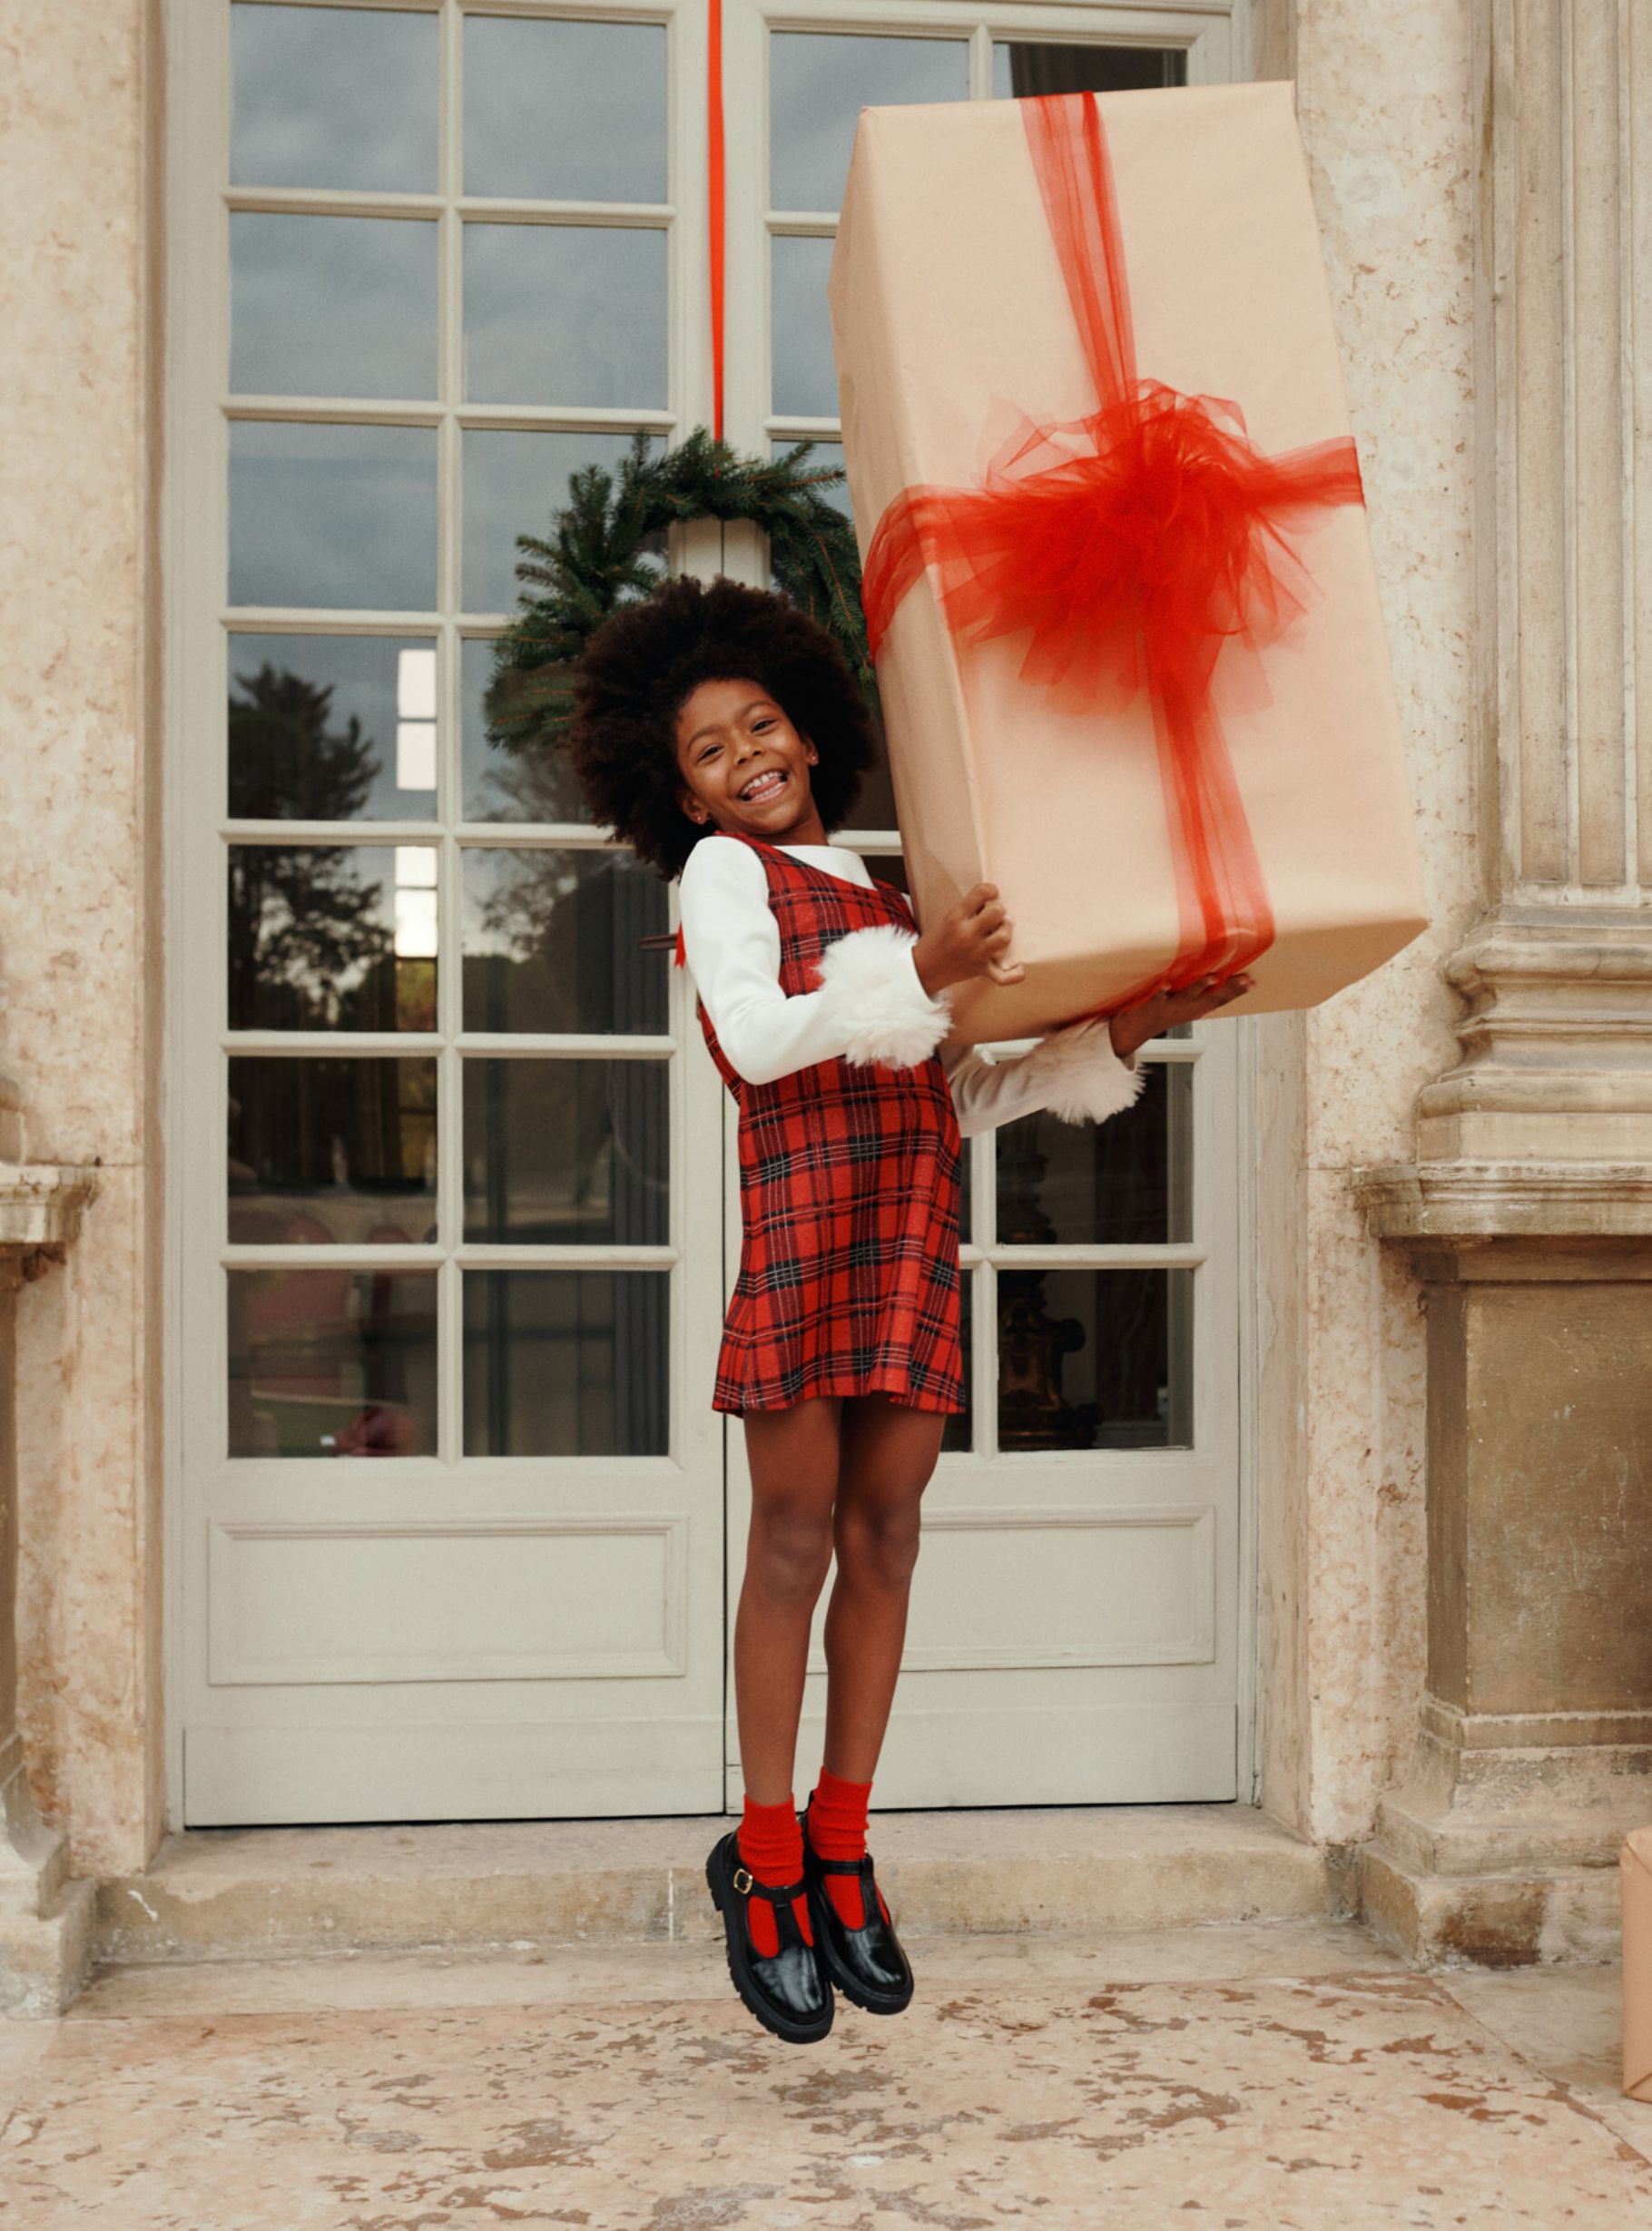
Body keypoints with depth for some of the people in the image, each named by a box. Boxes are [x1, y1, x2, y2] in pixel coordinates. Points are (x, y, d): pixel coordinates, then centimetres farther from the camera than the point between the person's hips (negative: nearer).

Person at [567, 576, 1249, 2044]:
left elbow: (972, 1095, 23)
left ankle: (838, 1852, 15)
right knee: (795, 1535, -3)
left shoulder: (886, 899, 27)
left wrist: (1128, 1031, 15)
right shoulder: (722, 872, 10)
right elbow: (757, 1038, -7)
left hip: (915, 1228, 5)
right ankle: (763, 1865, 8)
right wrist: (918, 973, -17)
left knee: (886, 1532, 4)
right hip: (802, 1205, -5)